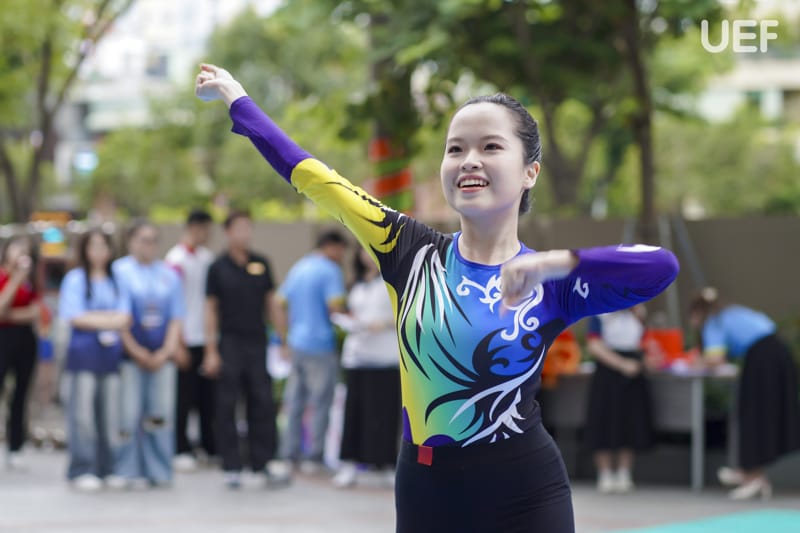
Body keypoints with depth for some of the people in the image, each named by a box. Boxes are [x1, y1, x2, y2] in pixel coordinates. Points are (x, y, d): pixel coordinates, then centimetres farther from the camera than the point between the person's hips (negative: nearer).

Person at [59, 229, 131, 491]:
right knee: (82, 413, -8)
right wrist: (109, 320, -5)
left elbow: (125, 317, 5)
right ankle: (82, 470, -5)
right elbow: (75, 318, -5)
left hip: (111, 353, 4)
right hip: (83, 353, -4)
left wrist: (93, 318, -10)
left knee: (111, 413, 2)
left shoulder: (116, 280, 14)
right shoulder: (75, 279, 4)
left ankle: (107, 468, 9)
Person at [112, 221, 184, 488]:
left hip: (161, 355, 4)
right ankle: (125, 471, 0)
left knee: (161, 414, 2)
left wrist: (167, 351, -4)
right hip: (130, 354, -3)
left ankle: (158, 472, 9)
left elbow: (176, 317, 8)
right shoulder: (119, 271, 0)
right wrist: (136, 351, -10)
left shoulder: (169, 275, 12)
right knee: (128, 413, -7)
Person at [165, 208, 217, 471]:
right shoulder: (176, 260, -9)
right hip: (188, 339, -6)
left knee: (208, 395, 9)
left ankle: (210, 445, 16)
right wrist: (179, 344, -13)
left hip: (207, 338, 6)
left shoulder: (206, 257, 11)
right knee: (184, 397, -1)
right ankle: (181, 451, 5)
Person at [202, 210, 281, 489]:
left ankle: (262, 463, 9)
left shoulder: (261, 264, 7)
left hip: (258, 342, 2)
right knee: (227, 406, 1)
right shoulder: (219, 267, -1)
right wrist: (211, 352, -6)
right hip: (230, 343, -2)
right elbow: (211, 309, -1)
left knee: (262, 404, 1)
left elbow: (271, 302, 11)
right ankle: (231, 467, 8)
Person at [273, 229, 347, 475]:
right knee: (320, 404, 0)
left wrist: (285, 340, 17)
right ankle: (314, 458, 2)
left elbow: (279, 304, 15)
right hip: (320, 345, -7)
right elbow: (336, 306, -20)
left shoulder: (298, 268, 15)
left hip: (296, 344, 8)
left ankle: (289, 454, 15)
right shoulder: (330, 271, -11)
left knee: (294, 402, 12)